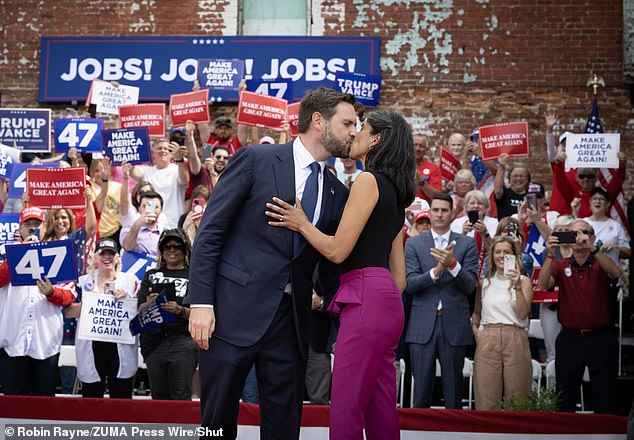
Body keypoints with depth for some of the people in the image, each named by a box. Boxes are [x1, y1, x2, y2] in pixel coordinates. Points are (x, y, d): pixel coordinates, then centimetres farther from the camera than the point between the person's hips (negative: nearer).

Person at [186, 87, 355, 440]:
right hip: (235, 313, -4)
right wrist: (201, 303, -12)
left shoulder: (338, 193, 11)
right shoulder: (255, 160, -3)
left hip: (291, 320, 5)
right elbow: (210, 232, -6)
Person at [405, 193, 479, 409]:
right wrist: (436, 270, -18)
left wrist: (452, 264, -18)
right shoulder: (414, 243, 8)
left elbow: (470, 286, -1)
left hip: (454, 325, 0)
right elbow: (410, 284, -2)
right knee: (421, 388, 2)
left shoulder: (467, 244, 7)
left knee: (453, 389, 3)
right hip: (422, 325, 0)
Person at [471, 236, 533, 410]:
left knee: (516, 400, -2)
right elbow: (475, 313, 22)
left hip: (515, 340, -2)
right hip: (487, 341, 2)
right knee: (486, 398, -3)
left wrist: (517, 286, -13)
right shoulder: (484, 282, 15)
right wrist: (475, 331, 4)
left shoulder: (523, 280, 8)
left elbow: (523, 314, -4)